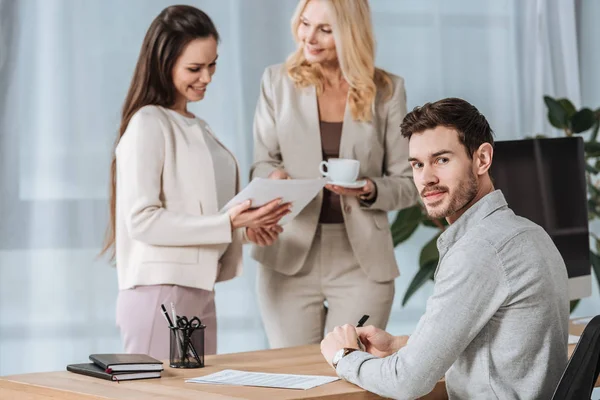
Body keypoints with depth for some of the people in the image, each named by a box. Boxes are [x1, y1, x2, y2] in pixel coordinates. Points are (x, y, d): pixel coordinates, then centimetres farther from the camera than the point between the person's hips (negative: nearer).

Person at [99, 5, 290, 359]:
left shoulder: (197, 127, 16)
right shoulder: (148, 124, -10)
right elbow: (141, 220, -17)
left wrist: (246, 225, 0)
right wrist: (227, 224, -21)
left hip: (201, 288, 8)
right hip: (160, 290, -8)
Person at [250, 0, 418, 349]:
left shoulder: (387, 90, 2)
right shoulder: (278, 81, 5)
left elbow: (407, 184, 3)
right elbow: (262, 163, 6)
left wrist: (369, 190, -17)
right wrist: (274, 177, -16)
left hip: (362, 263, -1)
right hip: (290, 257, 1)